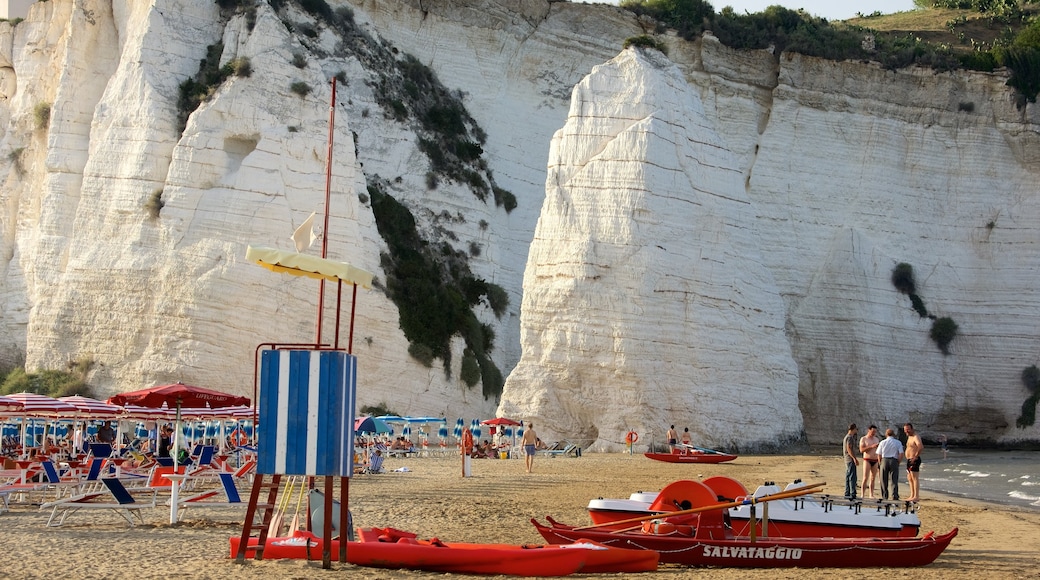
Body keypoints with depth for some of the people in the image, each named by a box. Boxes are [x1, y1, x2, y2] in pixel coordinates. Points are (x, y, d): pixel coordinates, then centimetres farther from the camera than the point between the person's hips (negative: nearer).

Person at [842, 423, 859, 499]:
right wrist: (854, 458, -26)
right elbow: (849, 449, -22)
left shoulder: (846, 437, 18)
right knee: (852, 477, -11)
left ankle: (847, 494, 11)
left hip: (847, 460, 10)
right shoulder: (850, 437, -13)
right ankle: (852, 494, -15)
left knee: (848, 478, 10)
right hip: (851, 460, -10)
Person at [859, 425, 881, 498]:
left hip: (875, 461, 5)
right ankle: (862, 494, -11)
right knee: (865, 478, -10)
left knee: (873, 478, 4)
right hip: (867, 460, -5)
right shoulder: (863, 439, -1)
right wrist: (871, 446, -20)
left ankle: (871, 494, 7)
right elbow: (861, 450, -12)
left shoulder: (877, 439, 14)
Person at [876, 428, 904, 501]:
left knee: (884, 481, 8)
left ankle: (884, 497, 10)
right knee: (894, 480, 1)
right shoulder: (898, 442, 2)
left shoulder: (882, 442, 4)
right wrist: (898, 462, 6)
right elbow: (901, 454, -5)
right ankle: (895, 497, -7)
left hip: (884, 460, 1)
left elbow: (879, 455, 3)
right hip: (894, 461, -1)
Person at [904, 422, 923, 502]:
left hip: (914, 460, -11)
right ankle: (912, 496, 21)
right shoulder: (909, 437, 17)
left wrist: (916, 456, -28)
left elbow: (921, 447, -33)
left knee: (915, 478, -10)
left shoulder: (916, 437, -15)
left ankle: (916, 496, -10)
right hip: (909, 460, 11)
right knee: (909, 478, 15)